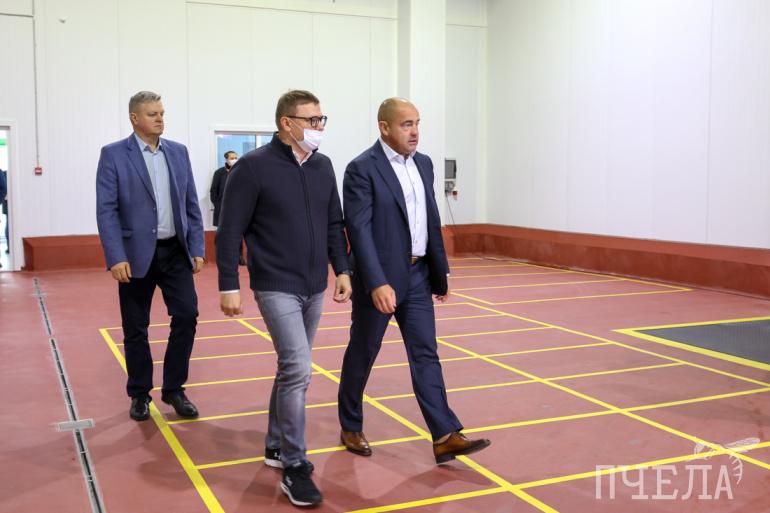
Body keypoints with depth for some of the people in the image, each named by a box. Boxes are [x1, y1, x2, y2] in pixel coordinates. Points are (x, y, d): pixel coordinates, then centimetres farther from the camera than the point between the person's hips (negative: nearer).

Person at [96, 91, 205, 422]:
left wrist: (197, 249, 3)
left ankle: (174, 389, 13)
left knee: (187, 314, -3)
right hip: (136, 254, -3)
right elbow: (106, 211, -9)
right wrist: (116, 258, -17)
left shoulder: (178, 152, 8)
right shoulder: (113, 154, -4)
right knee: (136, 329, 7)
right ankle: (140, 394, 23)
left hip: (176, 251, 3)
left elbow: (192, 205, 9)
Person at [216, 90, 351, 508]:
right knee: (298, 369, -13)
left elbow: (334, 224, 14)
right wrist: (228, 286, -12)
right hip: (276, 287, -6)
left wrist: (341, 270, 8)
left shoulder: (322, 166, 7)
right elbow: (230, 231, -10)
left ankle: (276, 446, 32)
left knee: (291, 368, 15)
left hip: (314, 288, 6)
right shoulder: (253, 166, -11)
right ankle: (295, 468, -1)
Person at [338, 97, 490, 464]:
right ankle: (351, 428, 27)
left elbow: (432, 222, 14)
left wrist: (440, 272, 14)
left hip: (417, 275, 6)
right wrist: (377, 283, -28)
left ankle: (445, 437, 5)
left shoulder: (423, 164, 9)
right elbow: (359, 230, -20)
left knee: (426, 354, 4)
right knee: (362, 354, 9)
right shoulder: (362, 169, -13)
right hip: (379, 278, -6)